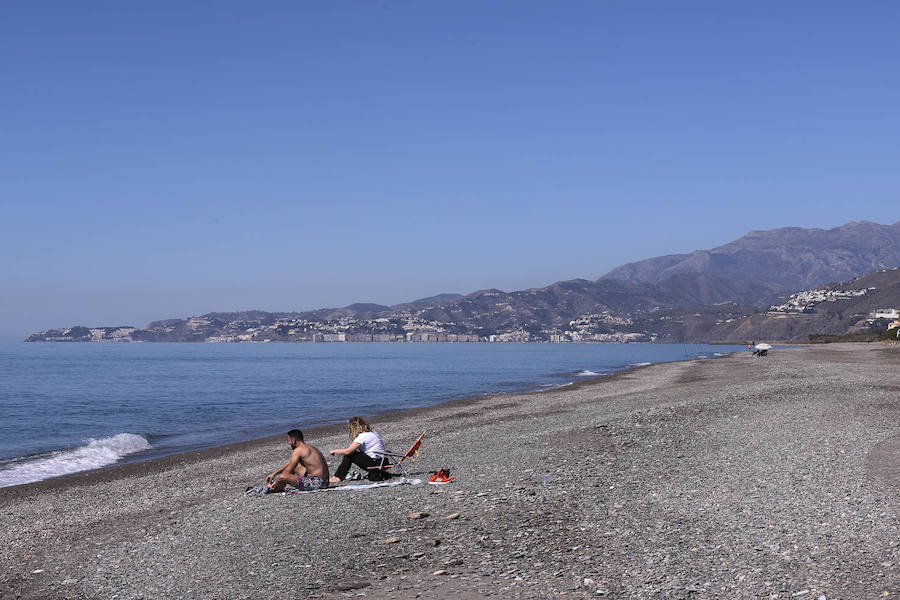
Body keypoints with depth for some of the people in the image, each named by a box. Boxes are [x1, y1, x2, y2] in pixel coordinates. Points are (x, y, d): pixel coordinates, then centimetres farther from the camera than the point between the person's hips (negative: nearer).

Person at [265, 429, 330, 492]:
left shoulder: (298, 450, -12)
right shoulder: (308, 447, 18)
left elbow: (287, 471, -8)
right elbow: (288, 464, 28)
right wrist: (273, 474, 30)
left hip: (316, 483, -11)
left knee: (282, 477, -15)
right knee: (294, 466, 27)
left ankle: (271, 489, 15)